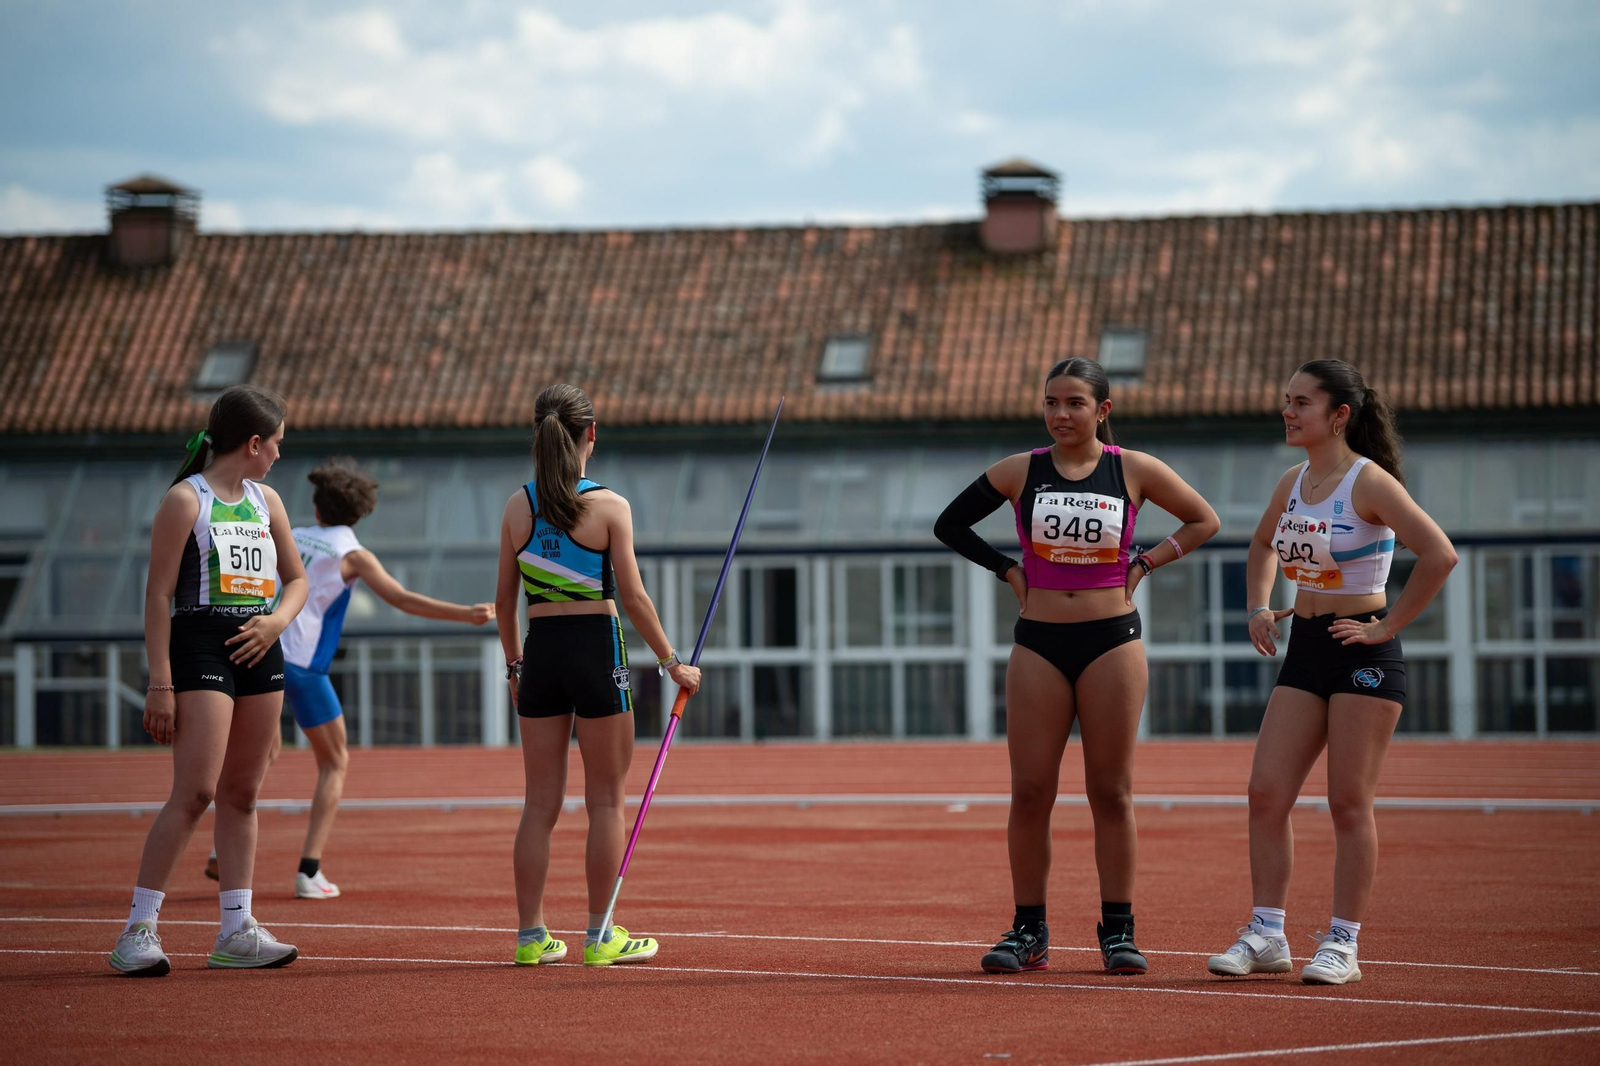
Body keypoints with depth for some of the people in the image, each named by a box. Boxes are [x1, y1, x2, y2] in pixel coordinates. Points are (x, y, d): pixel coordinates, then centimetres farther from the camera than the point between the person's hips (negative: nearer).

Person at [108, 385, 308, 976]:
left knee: (241, 793, 8)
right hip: (199, 648, -7)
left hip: (257, 651, 7)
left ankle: (237, 931, 11)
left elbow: (296, 578, 24)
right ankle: (138, 929, -12)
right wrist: (160, 682, -15)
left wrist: (277, 621, 2)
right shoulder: (185, 500, -6)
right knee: (194, 791, -15)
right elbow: (159, 593, -9)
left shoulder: (266, 501, 14)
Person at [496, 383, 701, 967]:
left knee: (540, 803, 10)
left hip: (540, 653, 4)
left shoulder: (518, 506, 3)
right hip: (595, 649, -4)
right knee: (606, 801, 6)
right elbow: (633, 597, -9)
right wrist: (672, 663, 0)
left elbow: (504, 598, 7)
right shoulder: (609, 506, -8)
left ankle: (531, 935, 10)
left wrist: (514, 664, 19)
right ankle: (601, 936, 7)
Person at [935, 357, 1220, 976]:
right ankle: (1028, 932, 7)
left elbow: (1204, 521, 12)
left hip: (1112, 642, -1)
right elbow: (949, 525, 13)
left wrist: (1144, 564, 3)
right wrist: (1008, 570, 5)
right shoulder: (1019, 472, 3)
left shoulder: (1135, 471, 1)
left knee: (1112, 792, 1)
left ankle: (1118, 931, 8)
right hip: (1039, 645, 1)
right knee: (1029, 791, -1)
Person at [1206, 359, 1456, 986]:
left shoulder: (1369, 482, -13)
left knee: (1349, 803, -3)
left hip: (1364, 652, -7)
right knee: (1266, 794, 0)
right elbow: (1263, 545, 31)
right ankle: (1266, 936, 7)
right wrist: (1259, 606, 16)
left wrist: (1388, 626, -16)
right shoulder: (1292, 483, 9)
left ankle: (1342, 944, 4)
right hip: (1305, 650, 7)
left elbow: (1439, 554, -21)